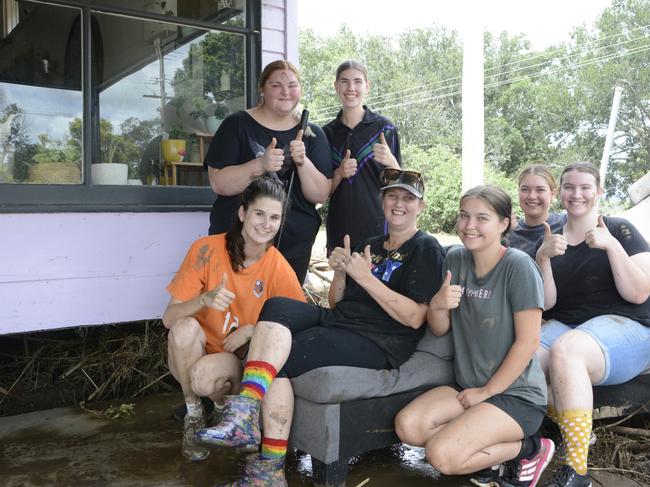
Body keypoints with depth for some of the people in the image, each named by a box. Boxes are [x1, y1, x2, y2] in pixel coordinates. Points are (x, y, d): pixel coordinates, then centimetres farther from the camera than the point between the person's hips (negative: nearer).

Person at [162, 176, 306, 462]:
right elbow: (169, 318, -15)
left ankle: (224, 399, 5)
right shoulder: (207, 250, -15)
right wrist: (204, 299, -35)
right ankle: (194, 416, -8)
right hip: (192, 353, 1)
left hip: (240, 359, -1)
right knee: (184, 328, -32)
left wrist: (252, 330, -20)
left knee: (203, 377, -33)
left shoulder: (280, 270, -13)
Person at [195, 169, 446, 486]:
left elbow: (415, 317, -10)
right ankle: (244, 414, -33)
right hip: (337, 320, 7)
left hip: (379, 343, -7)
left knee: (278, 358, -23)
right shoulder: (370, 245, 23)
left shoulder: (426, 249, 2)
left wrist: (365, 277, -13)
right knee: (277, 307, -23)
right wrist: (340, 272, 2)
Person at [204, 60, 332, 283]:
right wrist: (260, 165, -23)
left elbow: (321, 195, 0)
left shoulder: (312, 134, 6)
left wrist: (303, 162, -17)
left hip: (294, 244, 2)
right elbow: (218, 184, -9)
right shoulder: (237, 124, -1)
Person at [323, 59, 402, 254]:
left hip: (377, 225, -2)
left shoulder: (384, 127, -1)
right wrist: (339, 174, -8)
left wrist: (391, 162, -20)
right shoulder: (327, 133, 7)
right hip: (340, 228, 3)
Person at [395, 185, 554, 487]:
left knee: (442, 455, -21)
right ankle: (496, 447, 5)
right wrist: (436, 305, -16)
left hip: (516, 393, -6)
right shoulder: (455, 259, 2)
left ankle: (527, 449, 3)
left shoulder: (518, 266, -16)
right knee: (407, 426, -13)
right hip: (467, 386, 6)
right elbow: (439, 329, 7)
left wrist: (486, 391, -11)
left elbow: (528, 342, -16)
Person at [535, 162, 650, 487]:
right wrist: (543, 257, -11)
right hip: (563, 325, 4)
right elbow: (545, 303, 4)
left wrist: (611, 245, -18)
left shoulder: (621, 231, 2)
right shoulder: (550, 241, 12)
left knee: (564, 350, -37)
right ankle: (575, 431, -5)